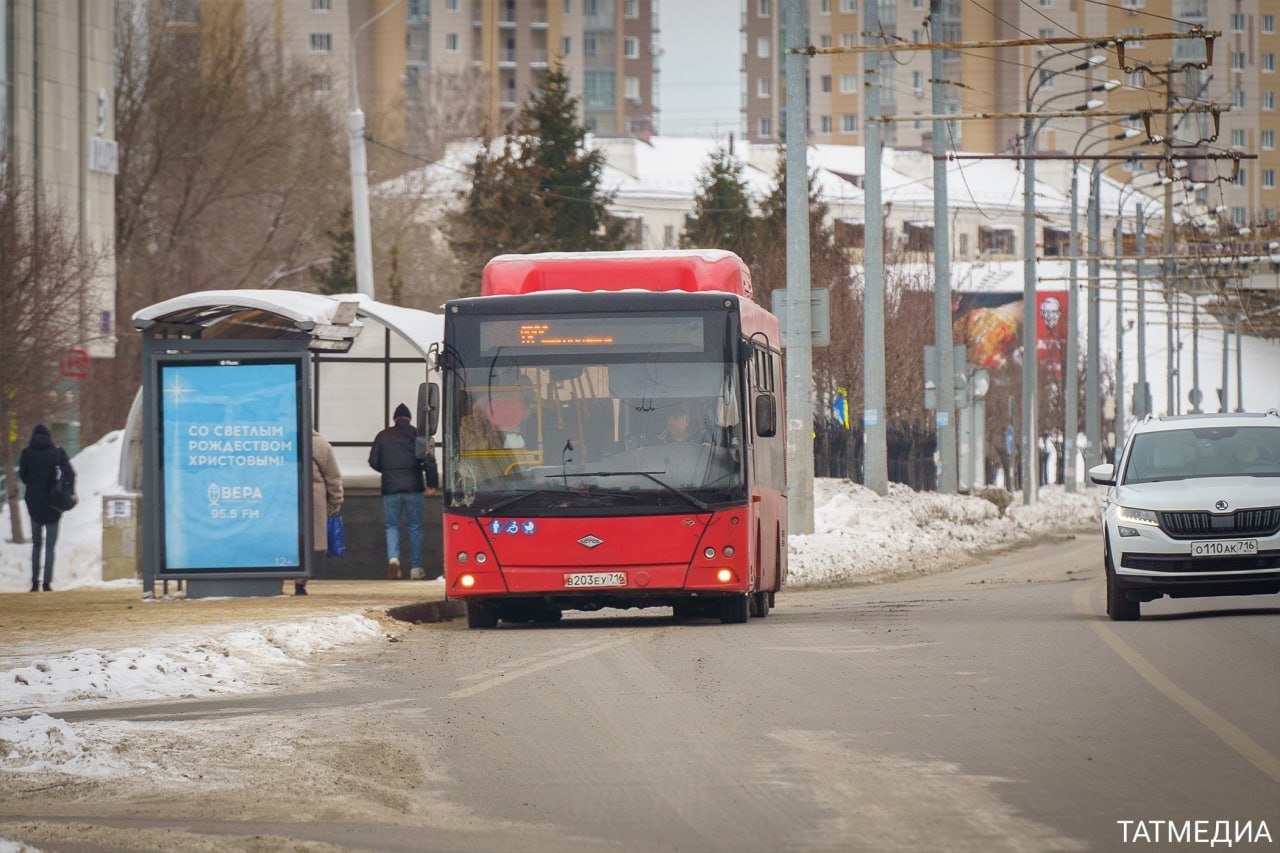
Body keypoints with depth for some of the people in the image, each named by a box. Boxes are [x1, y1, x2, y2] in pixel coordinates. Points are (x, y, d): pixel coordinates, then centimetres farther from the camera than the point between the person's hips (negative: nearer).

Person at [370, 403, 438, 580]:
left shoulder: (383, 436, 4)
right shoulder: (417, 435, 0)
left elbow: (373, 462, 6)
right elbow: (429, 461, -8)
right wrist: (432, 484, 0)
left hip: (390, 487, 1)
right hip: (413, 487, -1)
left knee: (392, 525, 10)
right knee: (415, 527, 9)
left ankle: (393, 557, -17)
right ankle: (416, 568, 9)